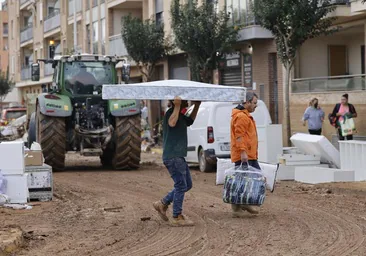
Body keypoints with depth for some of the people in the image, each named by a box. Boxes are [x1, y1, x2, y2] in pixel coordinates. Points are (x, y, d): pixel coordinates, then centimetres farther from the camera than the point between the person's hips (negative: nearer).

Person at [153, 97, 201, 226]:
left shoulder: (181, 116, 17)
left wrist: (197, 106, 28)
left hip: (179, 156, 10)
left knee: (187, 185, 15)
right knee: (181, 186, -6)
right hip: (173, 156, -10)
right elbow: (172, 123, -34)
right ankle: (177, 217, 1)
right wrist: (177, 106, -30)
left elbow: (190, 121, 36)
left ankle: (162, 204, 20)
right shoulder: (170, 113, -12)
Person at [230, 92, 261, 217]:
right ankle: (237, 208, -2)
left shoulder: (246, 115, 22)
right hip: (243, 156, -11)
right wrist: (243, 152, -27)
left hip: (250, 155, 11)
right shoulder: (241, 116, -13)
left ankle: (246, 204, 16)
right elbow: (239, 136, -22)